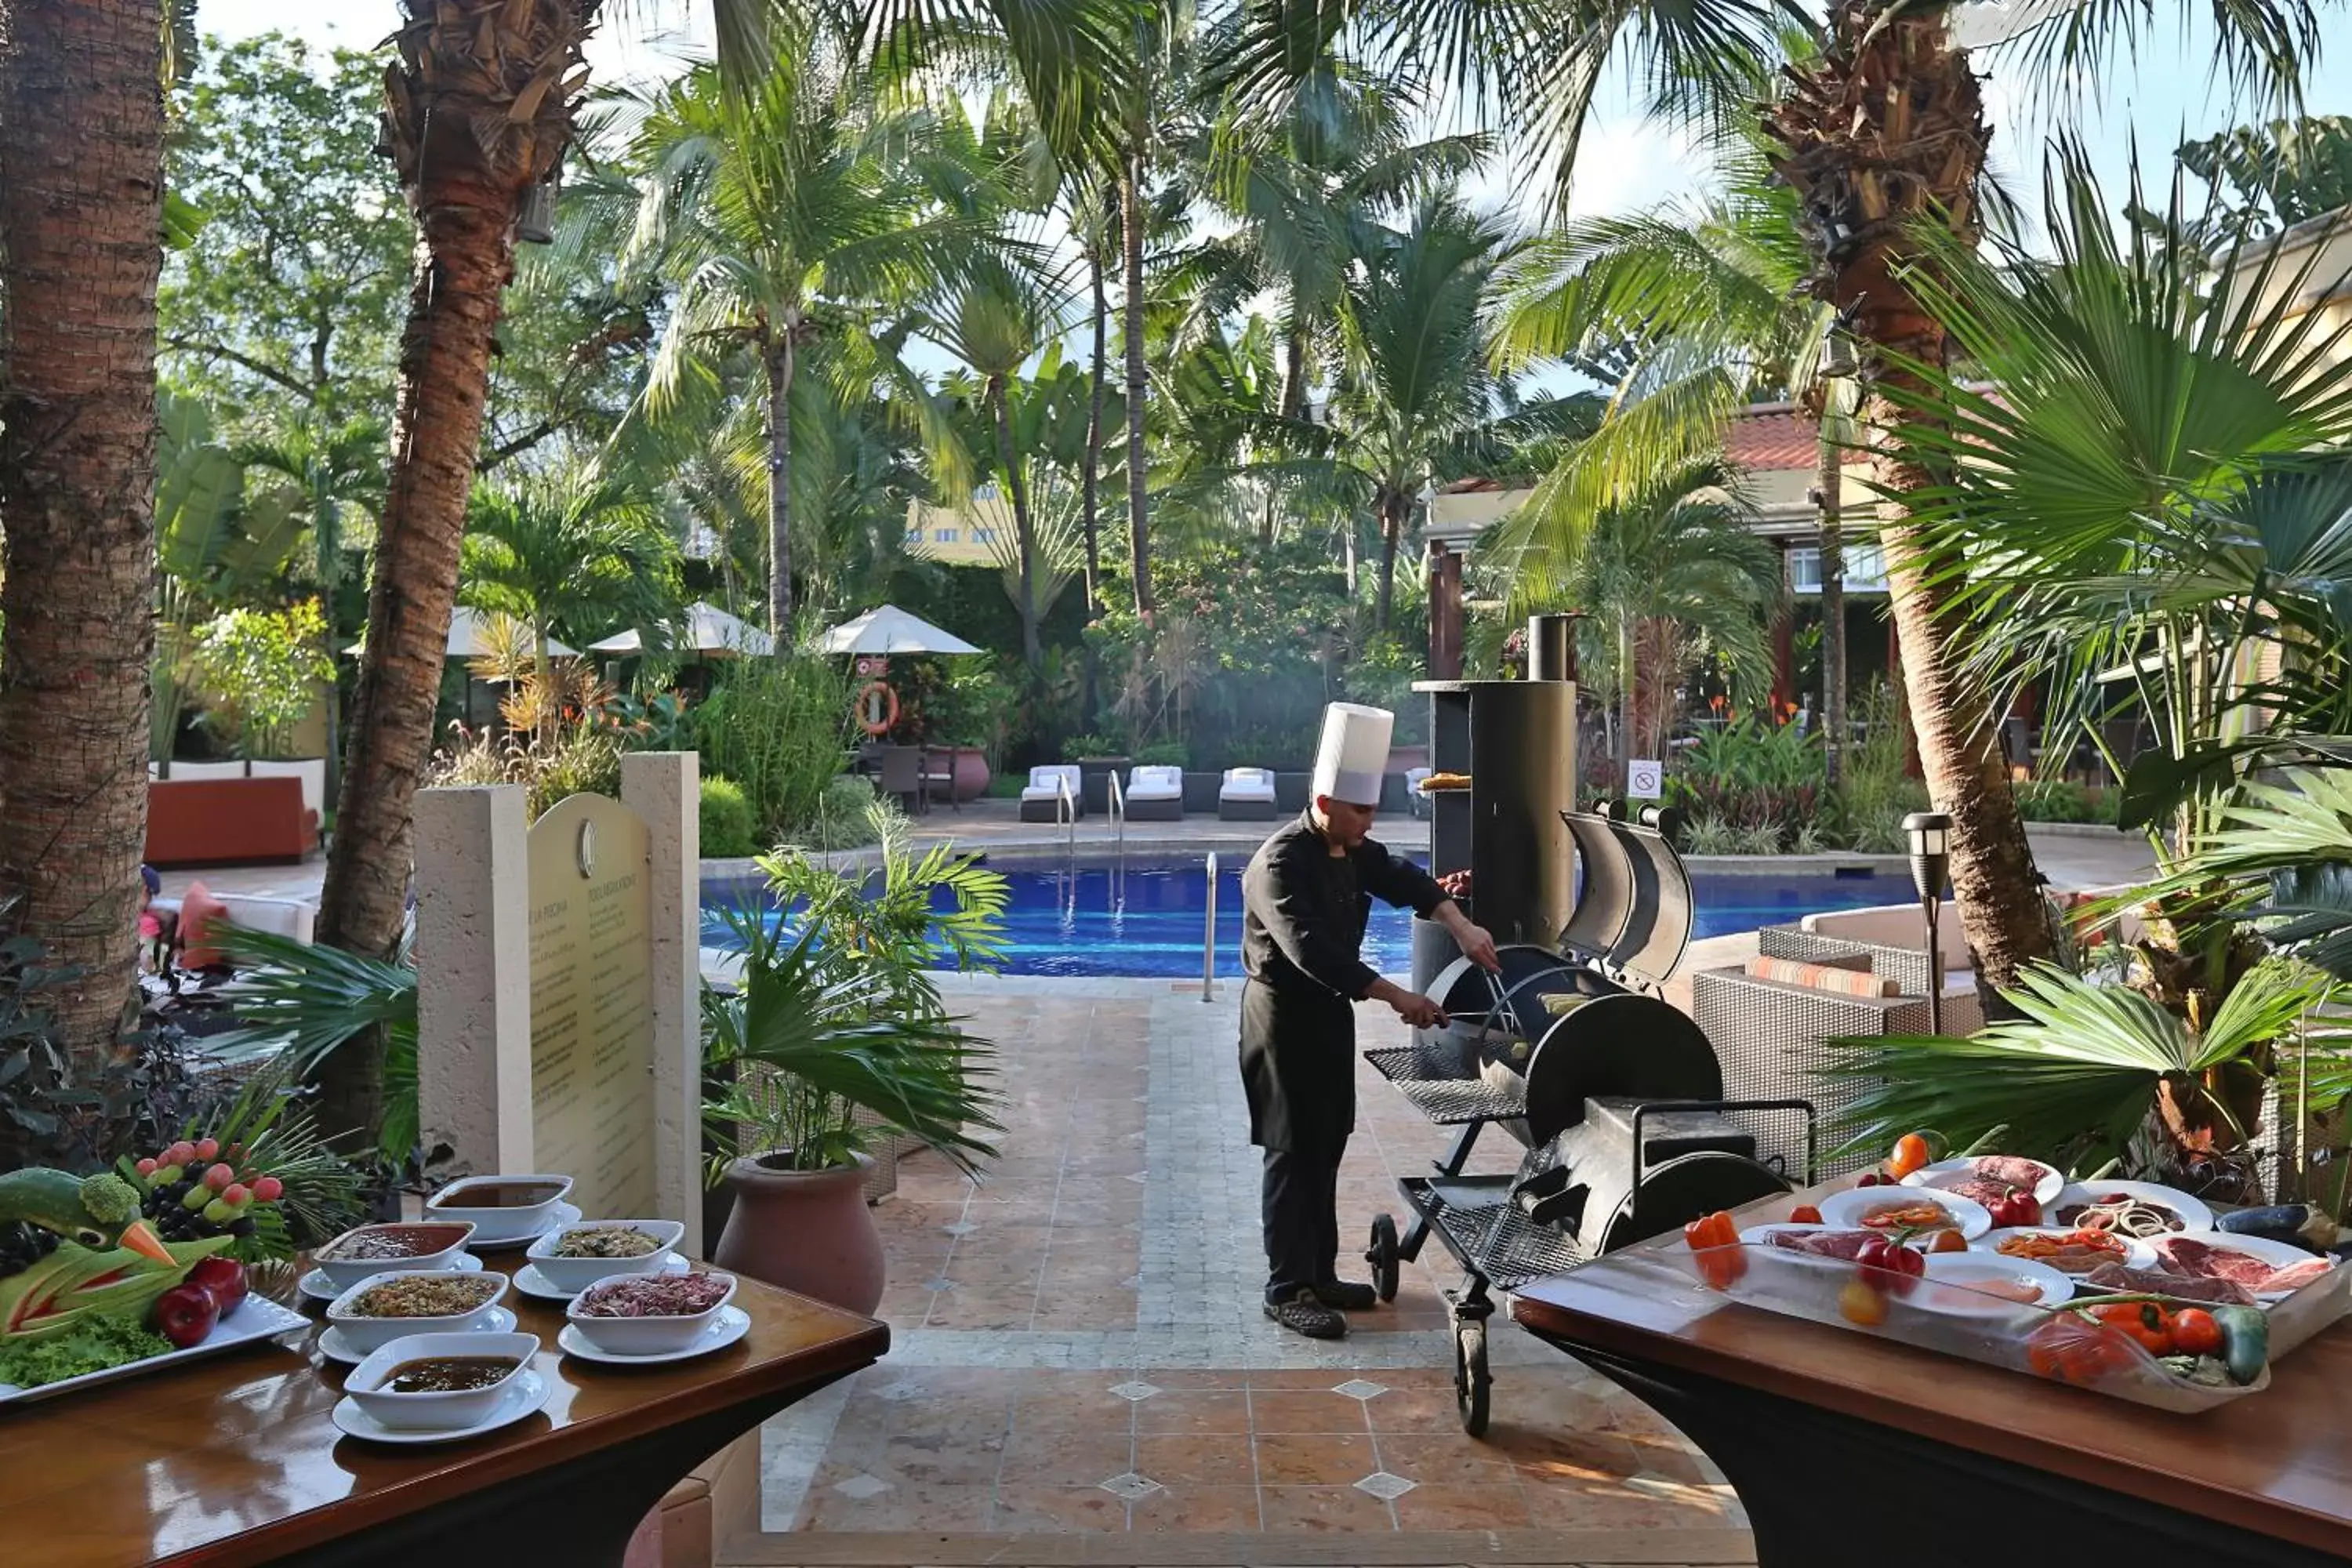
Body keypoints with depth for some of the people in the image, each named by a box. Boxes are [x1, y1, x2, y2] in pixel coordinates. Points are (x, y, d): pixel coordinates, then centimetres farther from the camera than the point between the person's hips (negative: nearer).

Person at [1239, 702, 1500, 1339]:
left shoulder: (1351, 851, 6)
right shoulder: (1281, 864, -23)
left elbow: (1401, 878, 3)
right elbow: (1311, 949, -32)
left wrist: (1461, 927, -16)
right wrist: (1395, 996, -36)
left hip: (1328, 1010, 9)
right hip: (1284, 1016, -9)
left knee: (1326, 1147, 14)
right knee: (1292, 1151, -4)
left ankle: (1319, 1274, 24)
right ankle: (1286, 1290, 4)